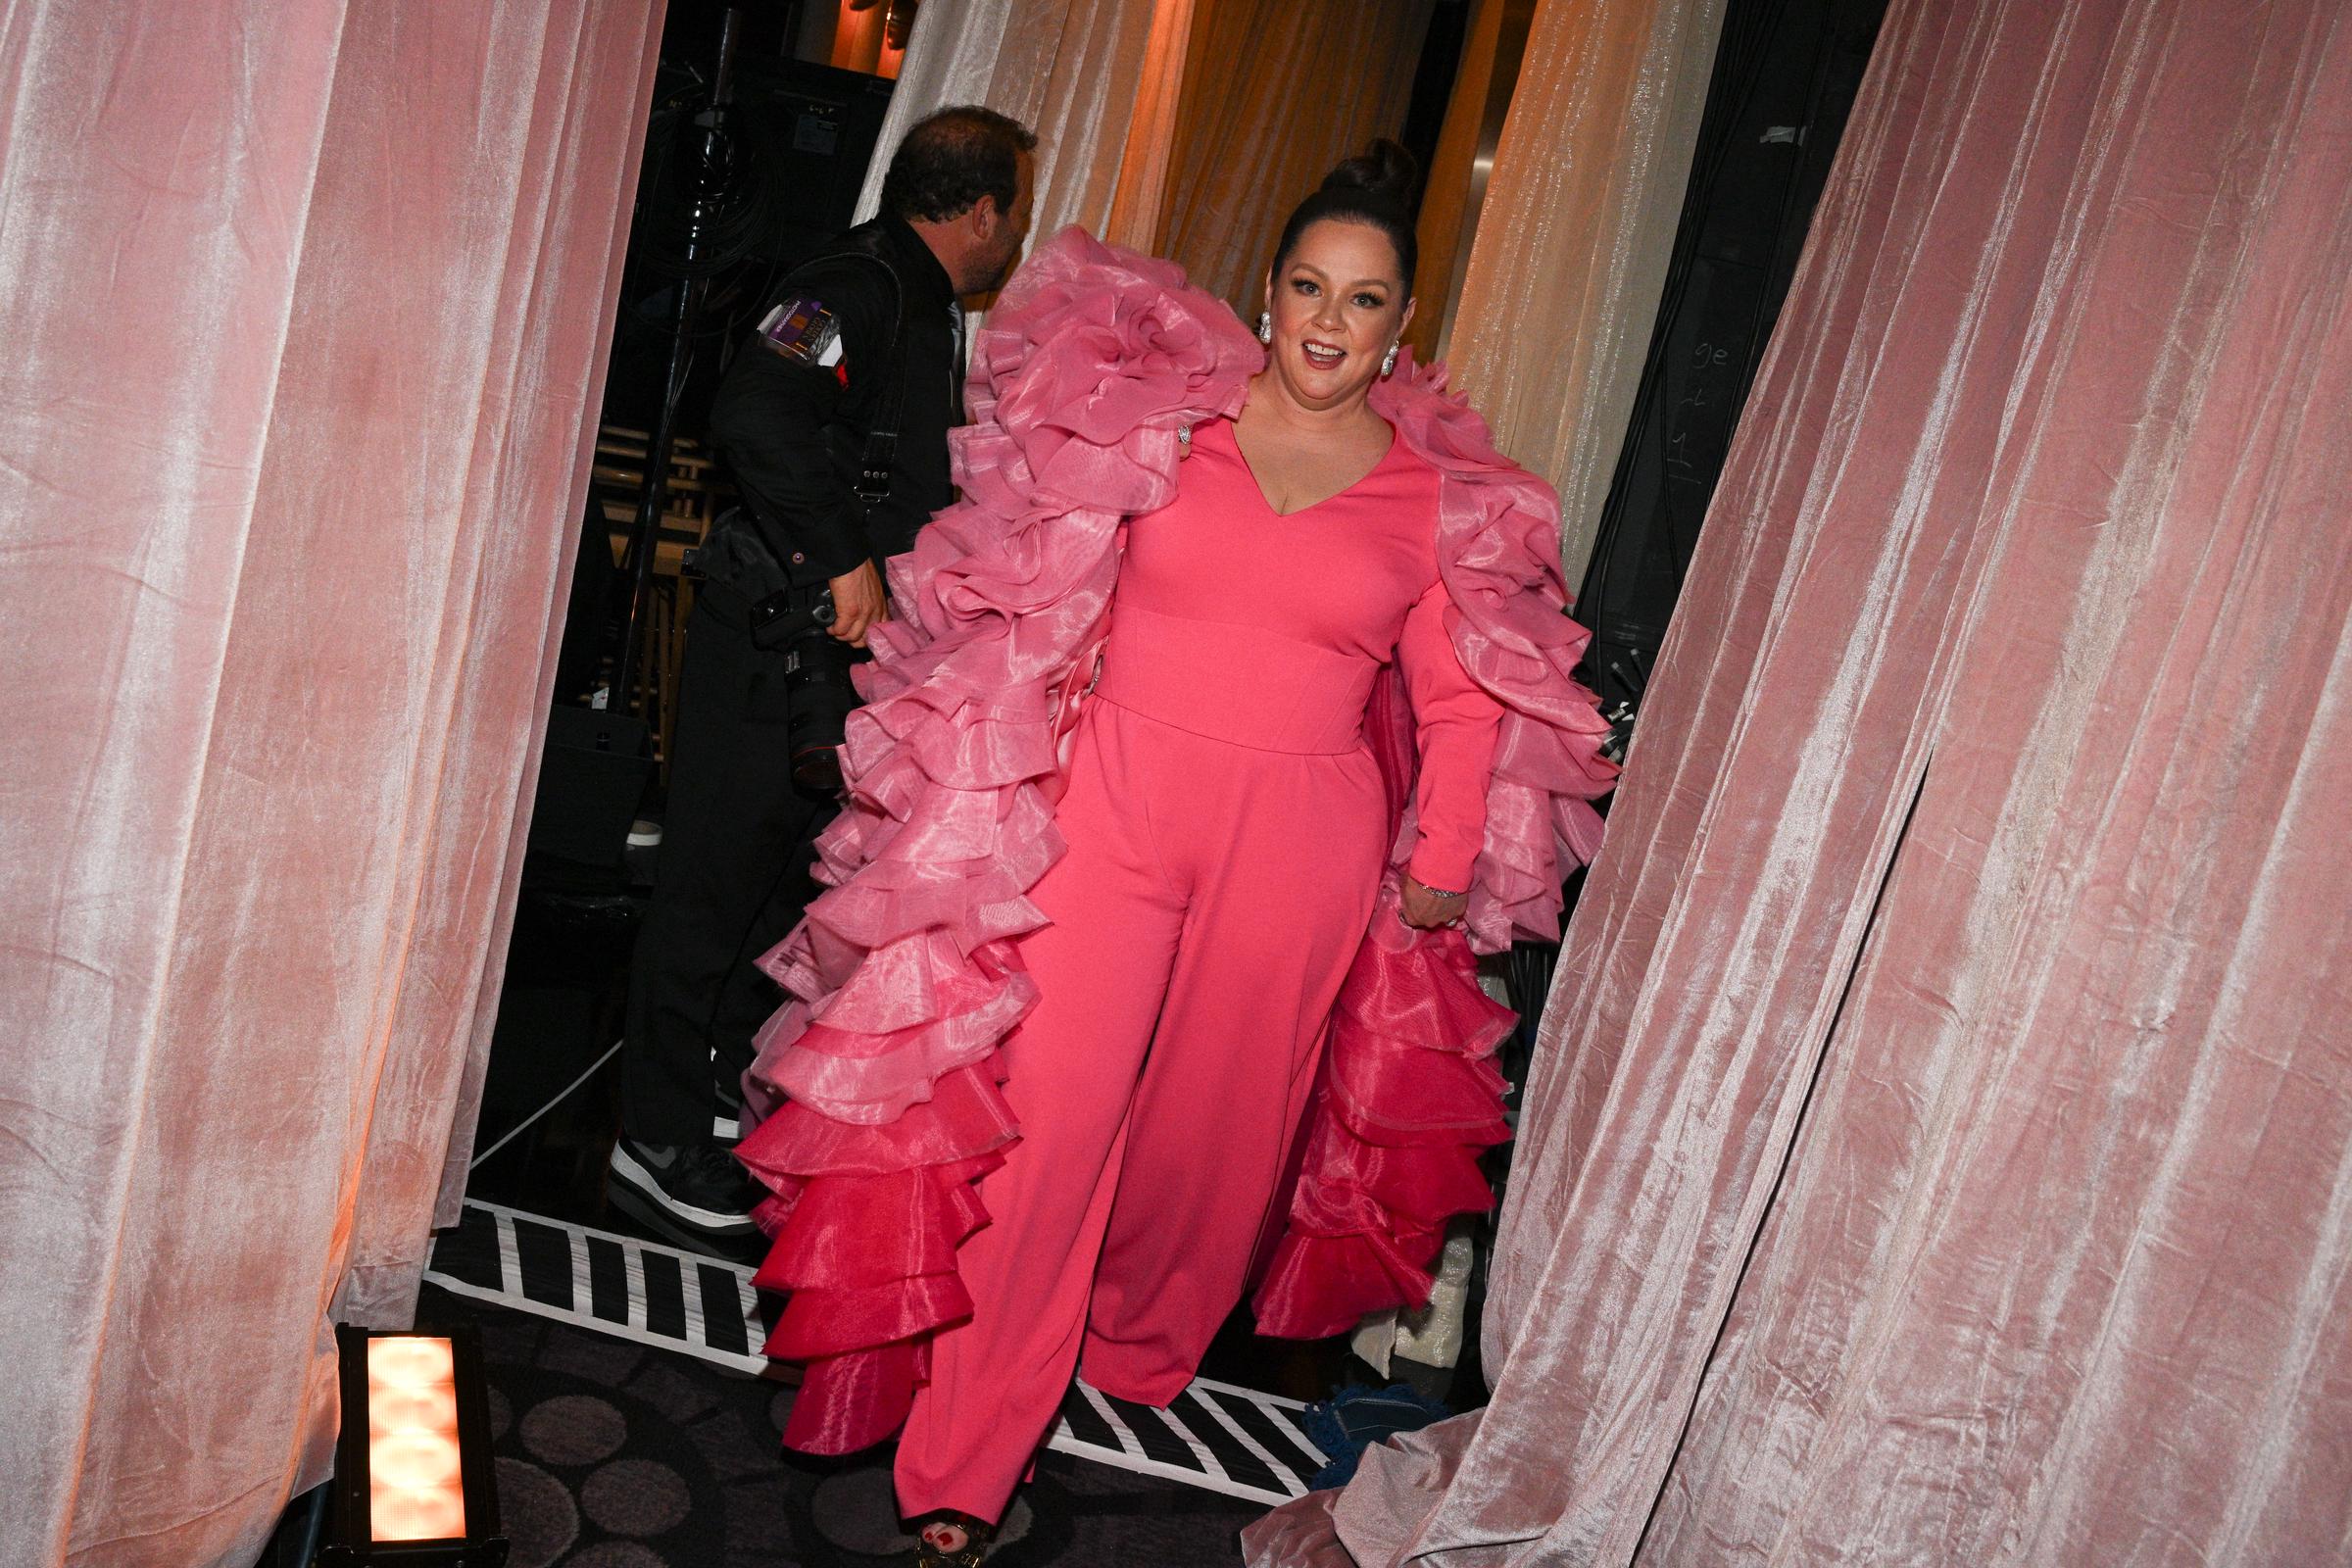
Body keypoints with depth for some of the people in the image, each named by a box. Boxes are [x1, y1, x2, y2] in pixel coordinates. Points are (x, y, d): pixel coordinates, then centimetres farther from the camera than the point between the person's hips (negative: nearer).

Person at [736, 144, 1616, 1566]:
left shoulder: (1447, 495, 4)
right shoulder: (1156, 415, 2)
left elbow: (1463, 702, 10)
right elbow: (1046, 602, 7)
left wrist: (1442, 861, 9)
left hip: (1301, 851, 1)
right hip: (1112, 806, -1)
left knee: (1215, 1115, 14)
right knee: (1050, 1109, -3)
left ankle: (1140, 1345, 44)